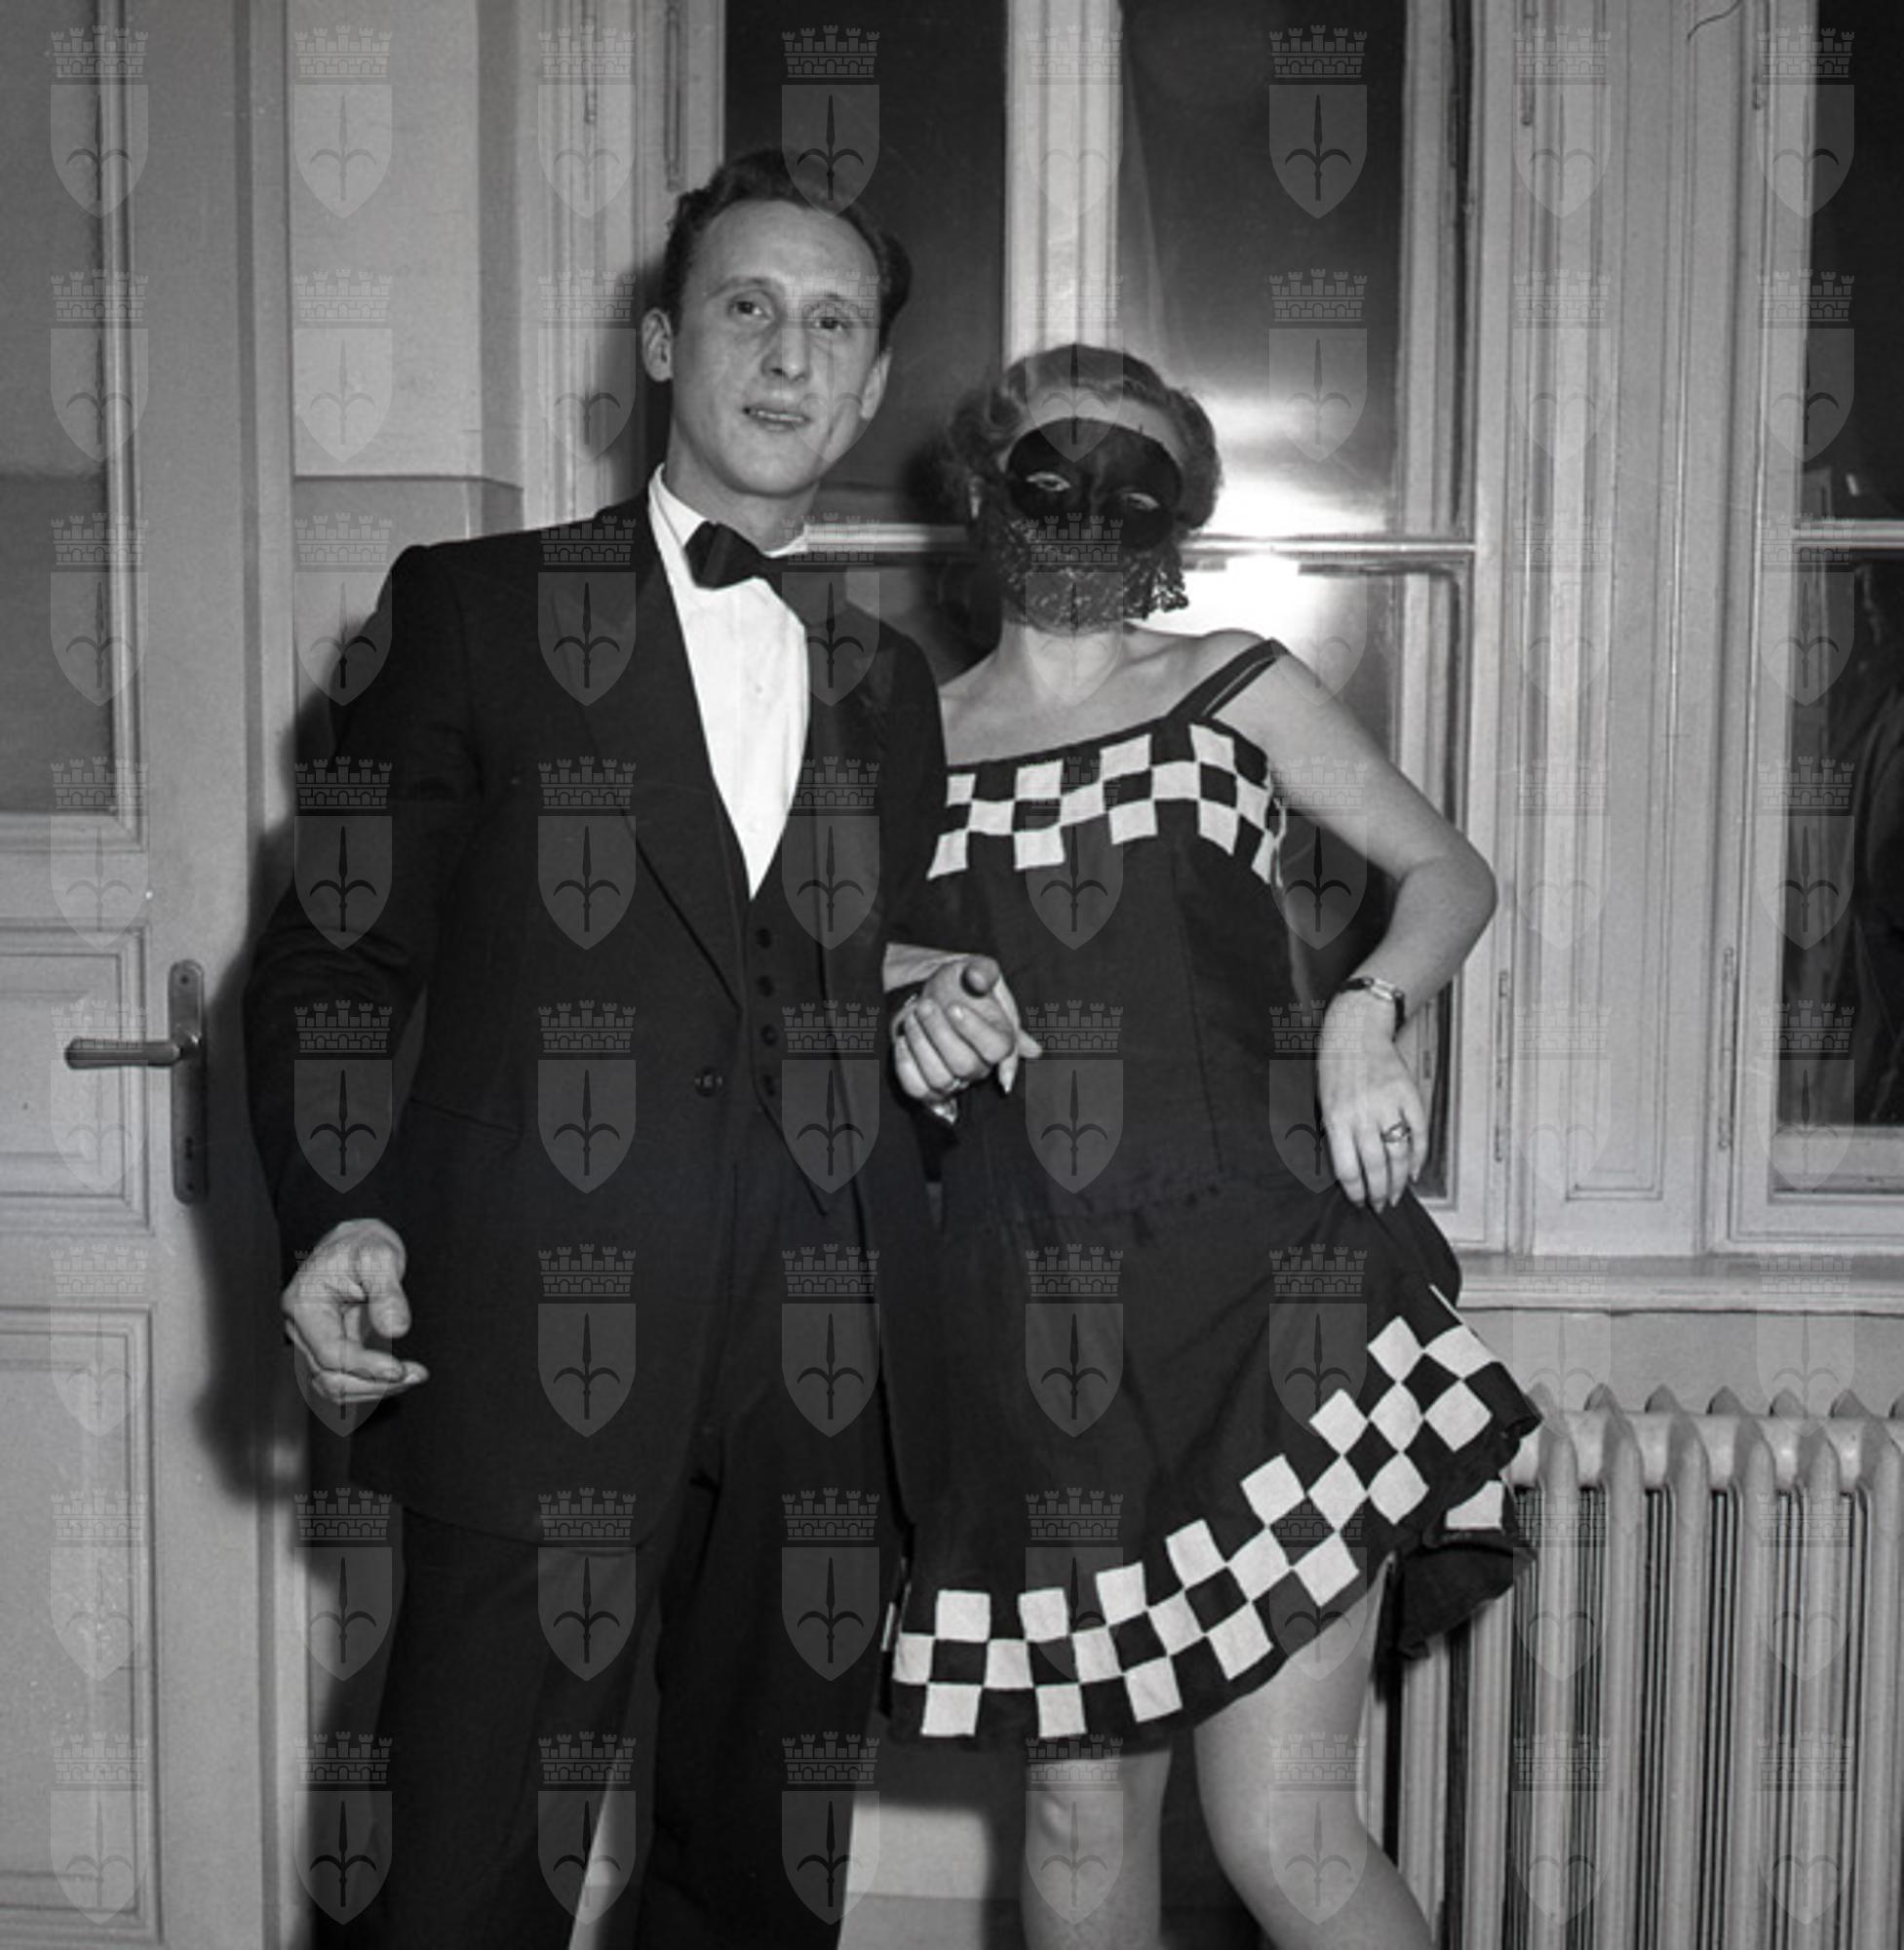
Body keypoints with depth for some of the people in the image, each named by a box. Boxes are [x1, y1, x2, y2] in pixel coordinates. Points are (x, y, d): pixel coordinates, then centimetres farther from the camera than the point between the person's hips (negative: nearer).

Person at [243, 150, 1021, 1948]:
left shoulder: (890, 683, 17)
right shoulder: (482, 606, 5)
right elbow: (333, 956, 2)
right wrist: (338, 1221, -12)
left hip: (822, 1377, 4)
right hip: (540, 1354, -3)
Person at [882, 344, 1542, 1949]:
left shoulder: (1241, 687, 8)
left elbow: (1452, 872, 13)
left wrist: (1369, 1009, -7)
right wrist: (910, 1005, -1)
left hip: (1262, 1295, -2)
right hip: (1037, 1323, 2)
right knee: (1082, 1819, 8)